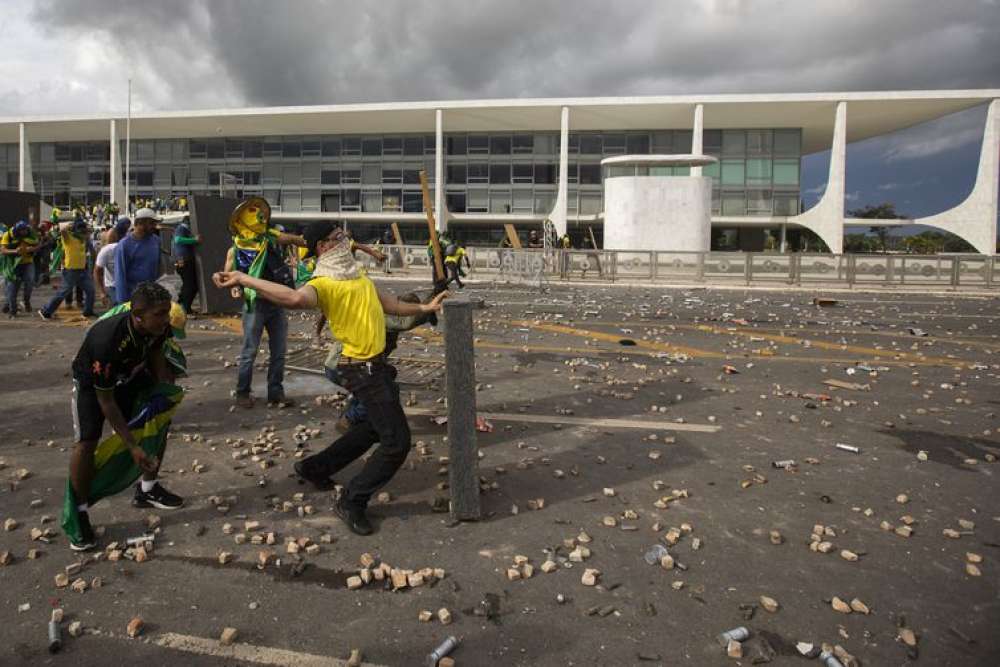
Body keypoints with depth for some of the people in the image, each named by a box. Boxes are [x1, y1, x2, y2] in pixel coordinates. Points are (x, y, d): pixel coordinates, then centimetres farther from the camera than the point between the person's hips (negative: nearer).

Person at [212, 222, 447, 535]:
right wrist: (242, 278, -46)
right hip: (364, 370, -10)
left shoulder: (353, 273, 11)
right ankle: (352, 501, 6)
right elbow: (296, 298, -42)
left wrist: (424, 308, 20)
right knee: (397, 441, -8)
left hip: (375, 365, 10)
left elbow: (385, 303, 21)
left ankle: (315, 467, 38)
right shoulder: (323, 283, -19)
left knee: (375, 427, 26)